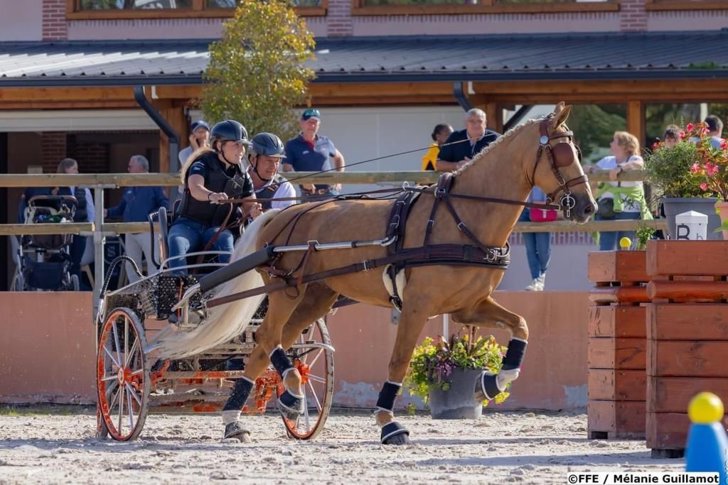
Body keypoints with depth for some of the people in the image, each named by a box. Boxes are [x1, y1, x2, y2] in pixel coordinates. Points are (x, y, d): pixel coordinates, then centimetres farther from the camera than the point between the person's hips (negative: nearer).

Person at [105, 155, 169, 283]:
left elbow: (165, 205, -10)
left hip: (148, 231, -8)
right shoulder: (129, 188, 16)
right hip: (131, 233, 8)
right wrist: (108, 212, 4)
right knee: (131, 265, 10)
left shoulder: (153, 184, -5)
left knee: (153, 263, -8)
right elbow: (122, 208, 20)